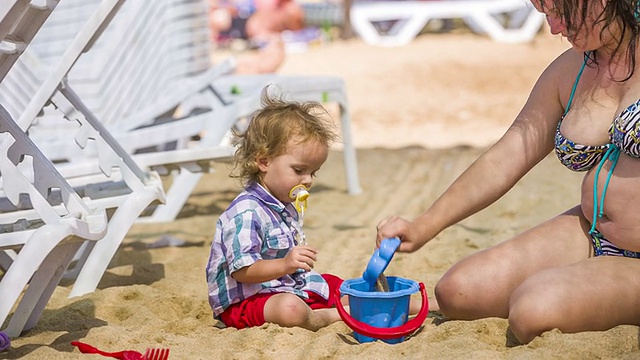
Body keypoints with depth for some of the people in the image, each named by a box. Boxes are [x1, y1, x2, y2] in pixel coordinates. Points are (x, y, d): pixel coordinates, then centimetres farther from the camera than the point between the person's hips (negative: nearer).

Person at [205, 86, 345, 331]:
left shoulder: (289, 206, 12)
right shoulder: (246, 212, -22)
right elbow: (242, 270, -28)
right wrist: (285, 265, -38)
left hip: (290, 287, 11)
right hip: (244, 300, -10)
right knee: (290, 309, -38)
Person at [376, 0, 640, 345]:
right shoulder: (568, 71, 6)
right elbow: (504, 160, 7)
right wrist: (422, 227, 3)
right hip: (589, 236, 6)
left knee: (535, 310, -29)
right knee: (457, 292, -4)